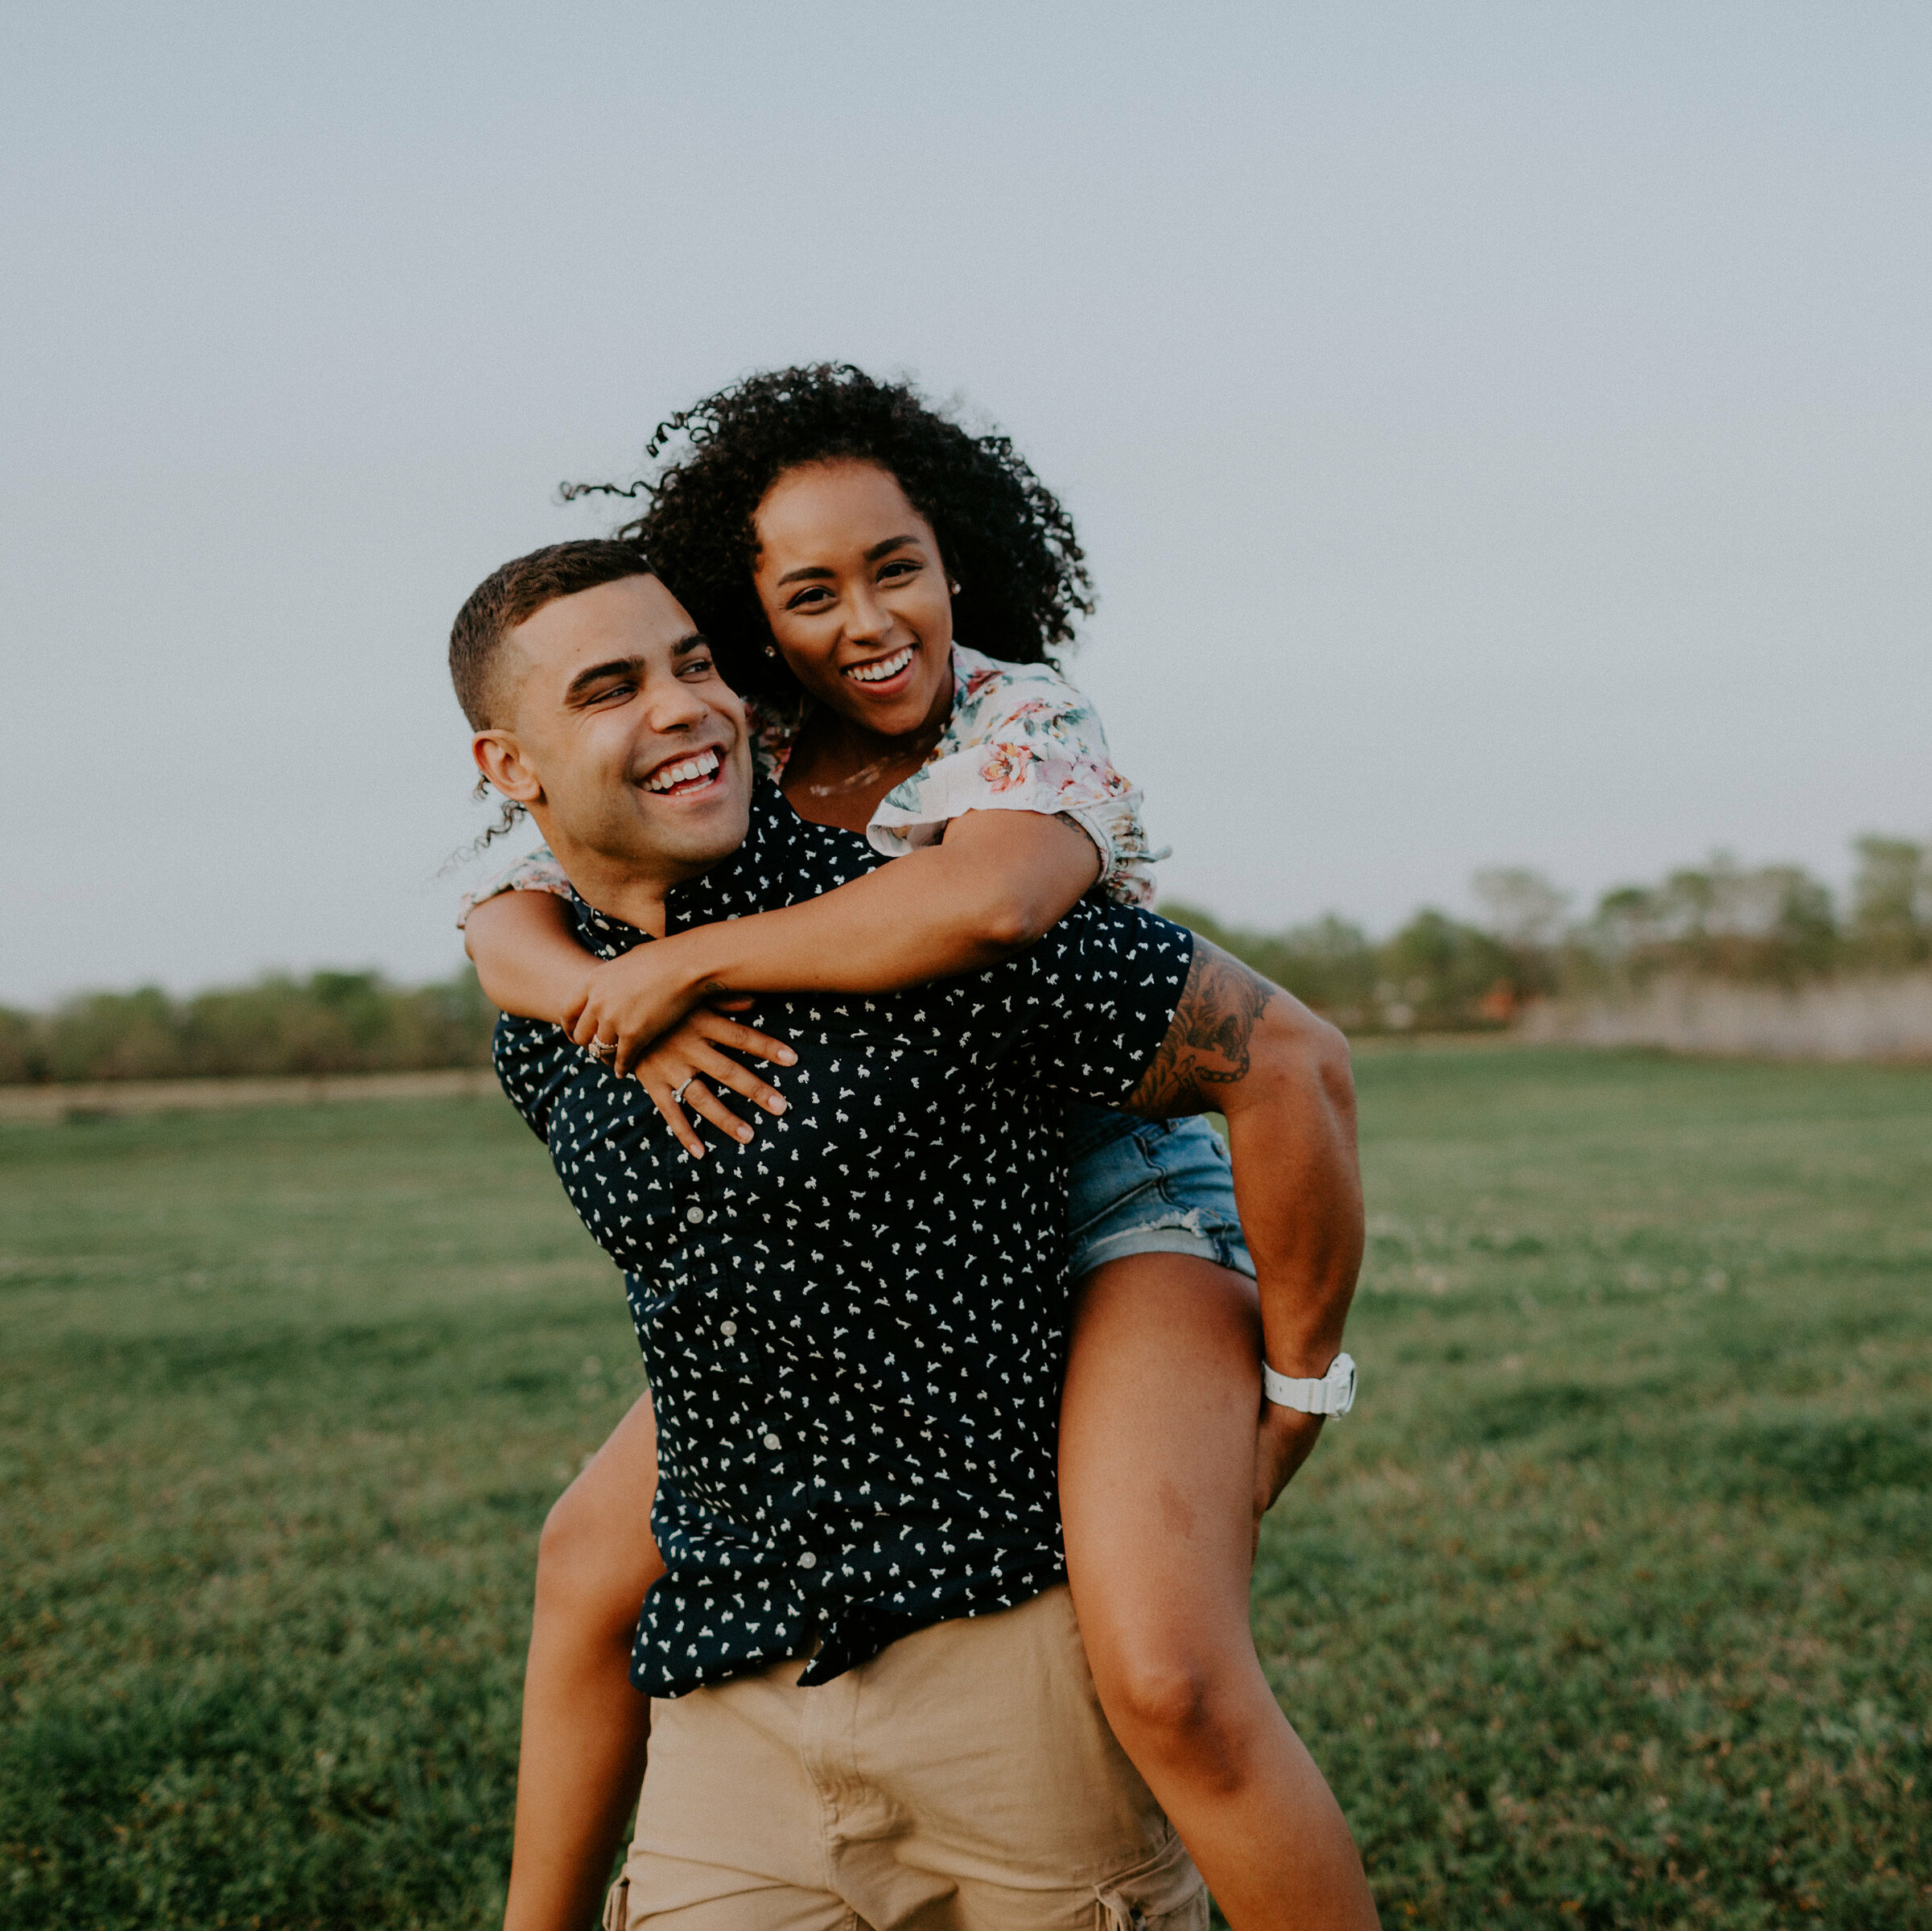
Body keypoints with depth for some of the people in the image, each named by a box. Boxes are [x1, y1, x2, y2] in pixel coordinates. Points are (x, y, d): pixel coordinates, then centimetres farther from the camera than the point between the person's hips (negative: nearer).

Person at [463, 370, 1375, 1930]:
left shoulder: (1031, 729, -15)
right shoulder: (736, 772, 2)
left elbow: (986, 899, -39)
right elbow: (508, 927, -1)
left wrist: (683, 962, -29)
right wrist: (627, 1014, -24)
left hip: (1117, 1221, -6)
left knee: (1169, 1682, -27)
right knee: (592, 1556, 13)